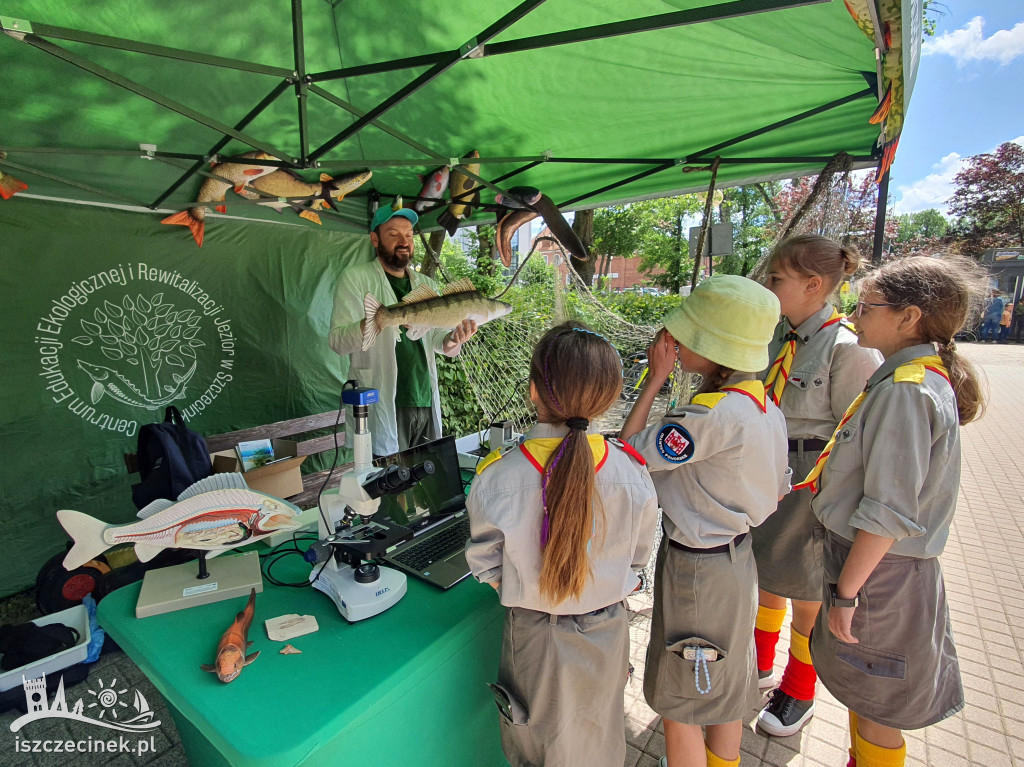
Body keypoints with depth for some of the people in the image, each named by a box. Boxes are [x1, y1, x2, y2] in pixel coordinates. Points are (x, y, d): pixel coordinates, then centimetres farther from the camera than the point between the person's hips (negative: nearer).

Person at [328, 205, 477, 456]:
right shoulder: (355, 278, 0)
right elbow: (337, 341, -10)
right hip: (381, 408, -5)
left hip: (427, 404, 5)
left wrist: (454, 340, -15)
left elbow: (437, 338, 9)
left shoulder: (427, 284, 15)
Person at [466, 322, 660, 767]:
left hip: (534, 636, -1)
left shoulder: (497, 477, -27)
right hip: (606, 634, 2)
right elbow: (637, 556, -4)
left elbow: (486, 566, -13)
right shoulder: (632, 474, -21)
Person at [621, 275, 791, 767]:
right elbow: (776, 493, 8)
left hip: (696, 567, -9)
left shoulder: (712, 415, -32)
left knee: (678, 698, 15)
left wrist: (655, 377, -19)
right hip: (737, 556, 9)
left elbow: (629, 451, -22)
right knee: (725, 686, 29)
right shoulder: (766, 406, -2)